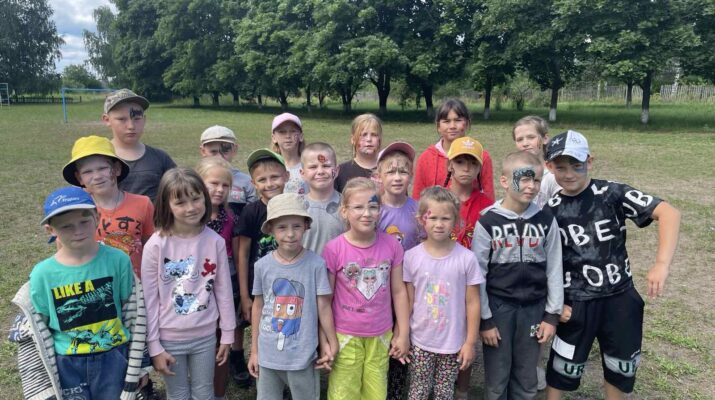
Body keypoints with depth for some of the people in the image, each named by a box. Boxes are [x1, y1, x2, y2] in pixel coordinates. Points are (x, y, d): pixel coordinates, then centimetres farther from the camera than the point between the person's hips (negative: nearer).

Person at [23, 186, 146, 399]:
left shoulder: (117, 260, -11)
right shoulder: (43, 274, -10)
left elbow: (134, 316, -2)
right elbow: (32, 333, 1)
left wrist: (137, 368, 1)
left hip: (114, 359, 0)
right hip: (67, 365, 1)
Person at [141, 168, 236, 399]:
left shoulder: (215, 241, -9)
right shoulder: (156, 245, -14)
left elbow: (224, 291, 0)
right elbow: (149, 299, -8)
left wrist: (227, 334, 4)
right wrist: (154, 346, -6)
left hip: (205, 336, 2)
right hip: (170, 338, -1)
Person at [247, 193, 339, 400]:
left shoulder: (316, 264, -13)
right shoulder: (262, 265, -5)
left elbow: (323, 306, -5)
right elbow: (258, 307, 4)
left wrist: (331, 344, 1)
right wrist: (254, 350, 9)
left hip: (303, 354, -2)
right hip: (268, 353, 2)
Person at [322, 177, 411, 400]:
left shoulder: (391, 245, -7)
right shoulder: (334, 249, -15)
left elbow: (398, 291, 1)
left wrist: (403, 334, 3)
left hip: (381, 335, 3)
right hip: (345, 336, -2)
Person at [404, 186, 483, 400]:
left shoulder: (466, 258, -11)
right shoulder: (412, 257, -8)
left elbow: (472, 303, -5)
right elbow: (407, 301, 0)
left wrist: (470, 342, -4)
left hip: (453, 343, 0)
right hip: (420, 342, 1)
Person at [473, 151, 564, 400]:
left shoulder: (546, 220, -3)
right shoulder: (487, 221, -10)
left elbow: (554, 270, 3)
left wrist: (552, 314, 2)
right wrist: (484, 319, -6)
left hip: (534, 307, 2)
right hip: (498, 306, -2)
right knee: (496, 379, 10)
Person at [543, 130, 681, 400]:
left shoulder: (612, 194, -11)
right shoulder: (549, 210, -4)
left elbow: (669, 213, -21)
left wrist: (662, 264, -32)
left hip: (620, 297, 0)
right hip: (576, 303, 0)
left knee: (620, 368, 18)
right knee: (562, 370, 10)